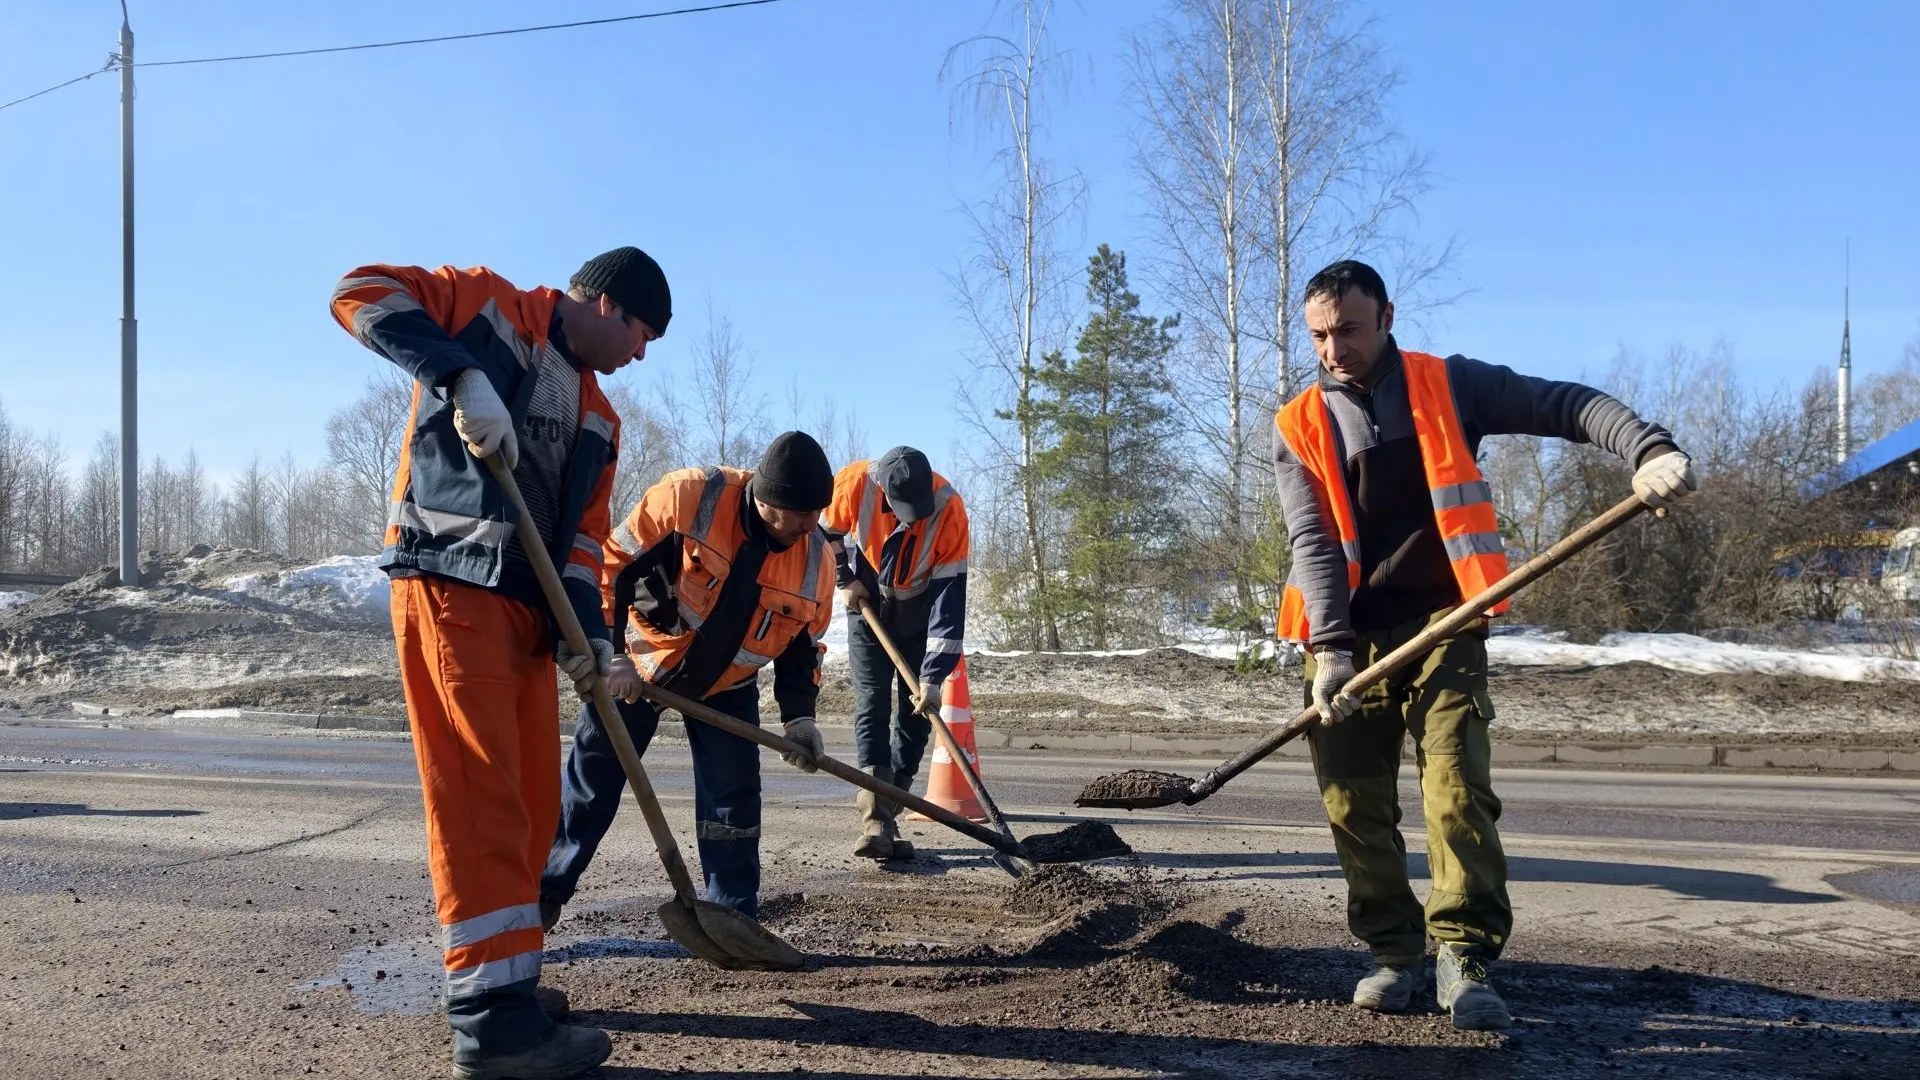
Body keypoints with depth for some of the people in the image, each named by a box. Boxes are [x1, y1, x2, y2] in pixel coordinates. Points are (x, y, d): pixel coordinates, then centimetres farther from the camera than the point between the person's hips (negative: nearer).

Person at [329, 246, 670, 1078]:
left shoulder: (597, 419, 21)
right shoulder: (491, 304, 3)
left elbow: (583, 531, 14)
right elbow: (362, 290, -7)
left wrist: (585, 623, -4)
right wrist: (459, 375, -21)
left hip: (527, 603, 8)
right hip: (449, 583, -8)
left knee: (532, 803, 9)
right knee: (478, 796, -11)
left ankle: (495, 970, 21)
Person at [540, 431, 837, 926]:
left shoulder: (816, 560, -15)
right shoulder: (690, 496, -28)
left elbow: (803, 645, 0)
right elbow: (612, 563, -20)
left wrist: (798, 715, -13)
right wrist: (611, 653, -22)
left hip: (726, 686, 3)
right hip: (637, 664, -2)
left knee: (733, 800, -3)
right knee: (589, 784, 7)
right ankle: (543, 893, 25)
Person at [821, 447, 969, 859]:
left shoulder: (949, 508, -31)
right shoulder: (856, 484, -28)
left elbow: (950, 594, -29)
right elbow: (822, 529, -4)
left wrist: (933, 675, -32)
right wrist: (844, 580, -9)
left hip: (919, 612, 0)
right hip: (868, 607, 0)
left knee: (916, 710, 2)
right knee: (872, 706, -11)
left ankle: (887, 812, 18)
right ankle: (875, 820, -17)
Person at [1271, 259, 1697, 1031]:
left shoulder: (1448, 386, 4)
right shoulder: (1298, 428, 4)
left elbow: (1565, 405, -3)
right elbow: (1312, 541, -5)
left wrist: (1648, 448, -23)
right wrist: (1329, 648, -16)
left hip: (1441, 626, -2)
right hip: (1346, 636, 2)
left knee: (1456, 785, -13)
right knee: (1354, 803, 3)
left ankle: (1464, 957, -6)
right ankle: (1394, 950, 18)